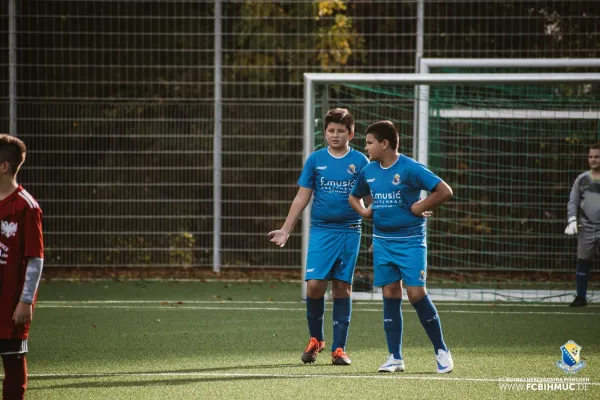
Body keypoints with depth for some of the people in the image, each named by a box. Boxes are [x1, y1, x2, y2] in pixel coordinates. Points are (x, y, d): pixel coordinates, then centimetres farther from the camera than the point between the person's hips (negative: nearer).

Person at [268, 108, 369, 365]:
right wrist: (285, 230, 4)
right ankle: (315, 339, 11)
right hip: (320, 230, 0)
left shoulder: (360, 161, 2)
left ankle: (339, 348, 8)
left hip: (349, 231, 0)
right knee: (314, 284, -10)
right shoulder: (315, 160, 4)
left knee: (342, 287, 3)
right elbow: (302, 198, 8)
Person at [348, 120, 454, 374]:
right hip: (382, 241, 6)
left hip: (410, 241, -6)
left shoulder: (410, 168, -12)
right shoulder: (369, 172, 7)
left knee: (416, 293, -10)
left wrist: (419, 208, -12)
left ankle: (441, 350, 3)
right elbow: (354, 196, 26)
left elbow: (444, 191, -14)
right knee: (390, 295, 4)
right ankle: (395, 358, 8)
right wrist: (364, 211, 7)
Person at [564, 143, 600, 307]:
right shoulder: (582, 179, 8)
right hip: (586, 227, 3)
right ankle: (581, 297, 14)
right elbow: (573, 202, 10)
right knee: (582, 262, 5)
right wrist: (572, 220, -5)